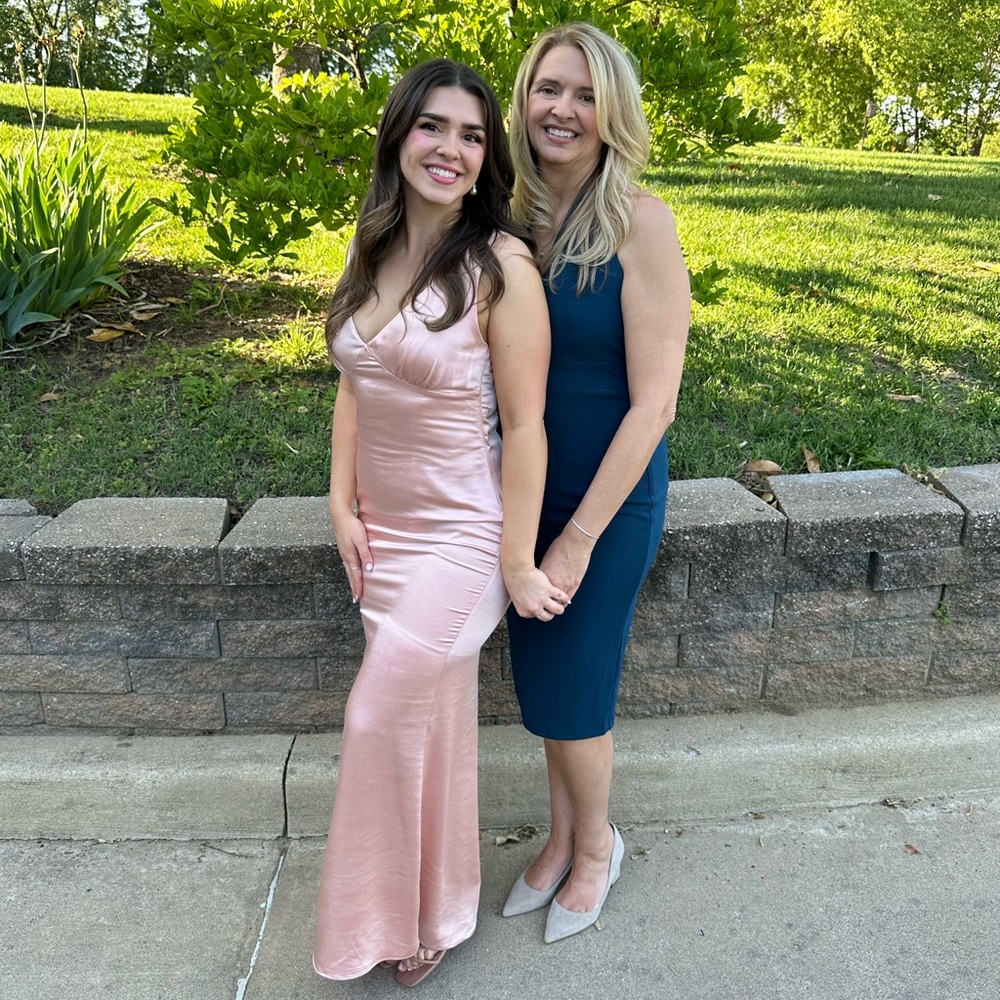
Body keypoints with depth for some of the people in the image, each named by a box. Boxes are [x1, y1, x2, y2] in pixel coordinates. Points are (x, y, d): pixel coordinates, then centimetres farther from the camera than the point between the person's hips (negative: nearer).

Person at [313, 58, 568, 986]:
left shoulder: (500, 266, -17)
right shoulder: (373, 252, 3)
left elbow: (524, 427, -16)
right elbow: (354, 388, 9)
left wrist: (517, 564, -14)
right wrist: (342, 507, 3)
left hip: (459, 535, -6)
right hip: (382, 529, 6)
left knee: (385, 719, 3)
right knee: (424, 719, 19)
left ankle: (417, 918, 32)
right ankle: (423, 907, 43)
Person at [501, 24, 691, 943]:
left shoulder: (640, 224, -16)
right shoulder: (514, 219, 1)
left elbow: (653, 401, -18)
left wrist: (580, 536, -17)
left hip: (609, 500, -5)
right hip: (525, 492, 5)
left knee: (571, 689, 8)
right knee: (543, 681, 17)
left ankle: (596, 845, 38)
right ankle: (563, 837, 42)